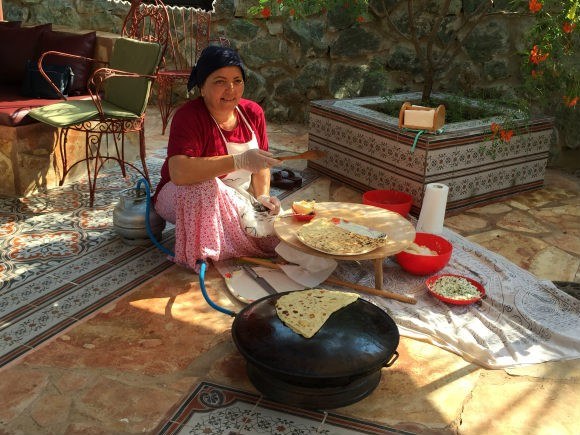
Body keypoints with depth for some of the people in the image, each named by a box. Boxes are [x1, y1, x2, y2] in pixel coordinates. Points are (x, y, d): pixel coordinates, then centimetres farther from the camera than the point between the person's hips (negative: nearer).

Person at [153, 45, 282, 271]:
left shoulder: (252, 112, -5)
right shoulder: (189, 116, -24)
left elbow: (260, 163, 5)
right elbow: (178, 172, -41)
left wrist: (262, 196, -14)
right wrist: (239, 161, -45)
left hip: (238, 198, 5)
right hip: (183, 198, -5)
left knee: (276, 231, -15)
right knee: (204, 186, -38)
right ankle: (201, 253, -16)